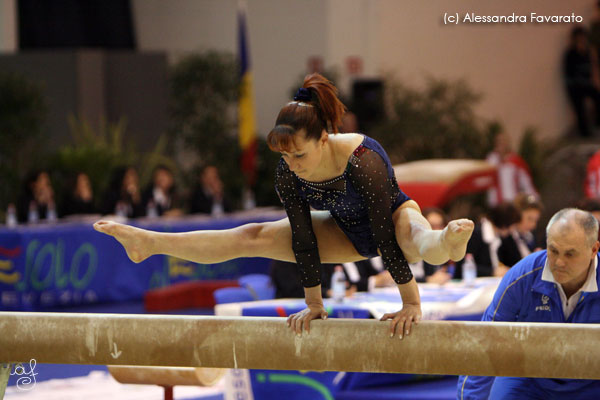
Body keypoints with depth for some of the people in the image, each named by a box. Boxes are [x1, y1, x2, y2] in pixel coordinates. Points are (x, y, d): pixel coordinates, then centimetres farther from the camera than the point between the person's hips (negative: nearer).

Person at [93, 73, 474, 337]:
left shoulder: (364, 160, -38)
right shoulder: (288, 175, -21)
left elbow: (385, 233, -36)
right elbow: (303, 238, -13)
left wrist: (411, 302, -33)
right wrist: (314, 302, -7)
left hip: (393, 215, -6)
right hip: (347, 231, 6)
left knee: (415, 236, -44)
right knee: (253, 237, 5)